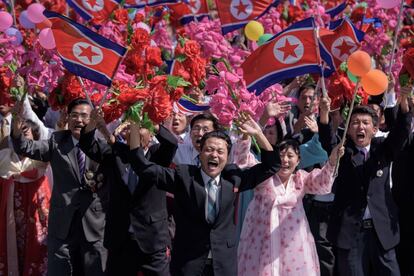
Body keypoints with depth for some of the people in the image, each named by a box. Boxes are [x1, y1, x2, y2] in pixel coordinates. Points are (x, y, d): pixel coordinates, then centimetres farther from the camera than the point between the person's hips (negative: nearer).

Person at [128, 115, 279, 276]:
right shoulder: (183, 176, -2)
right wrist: (135, 128, -14)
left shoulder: (233, 177, 6)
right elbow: (144, 167, -7)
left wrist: (258, 134, -2)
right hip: (188, 262, -2)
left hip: (224, 262, 2)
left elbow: (270, 166, 10)